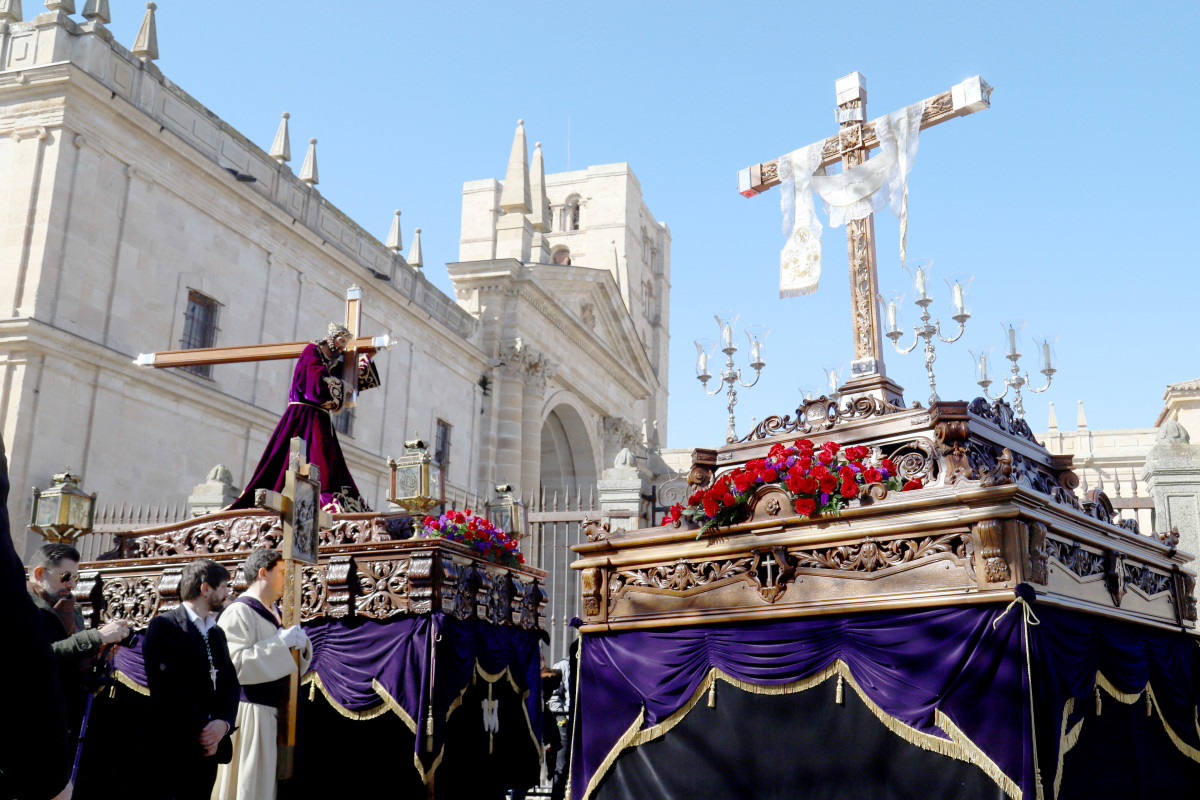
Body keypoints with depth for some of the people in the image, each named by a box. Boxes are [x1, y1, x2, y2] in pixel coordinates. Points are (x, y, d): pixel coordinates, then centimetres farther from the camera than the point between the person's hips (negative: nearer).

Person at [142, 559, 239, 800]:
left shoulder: (217, 633, 18)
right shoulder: (164, 626, -5)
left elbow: (231, 684, 11)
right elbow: (167, 685, -13)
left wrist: (223, 723, -9)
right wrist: (201, 729, -15)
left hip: (208, 747, 6)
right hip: (171, 748, -6)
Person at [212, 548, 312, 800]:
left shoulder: (271, 614, 15)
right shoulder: (239, 612, -12)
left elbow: (293, 666, 20)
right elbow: (234, 664, -24)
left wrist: (300, 645, -2)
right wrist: (280, 643, -21)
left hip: (271, 712, 9)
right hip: (249, 712, -9)